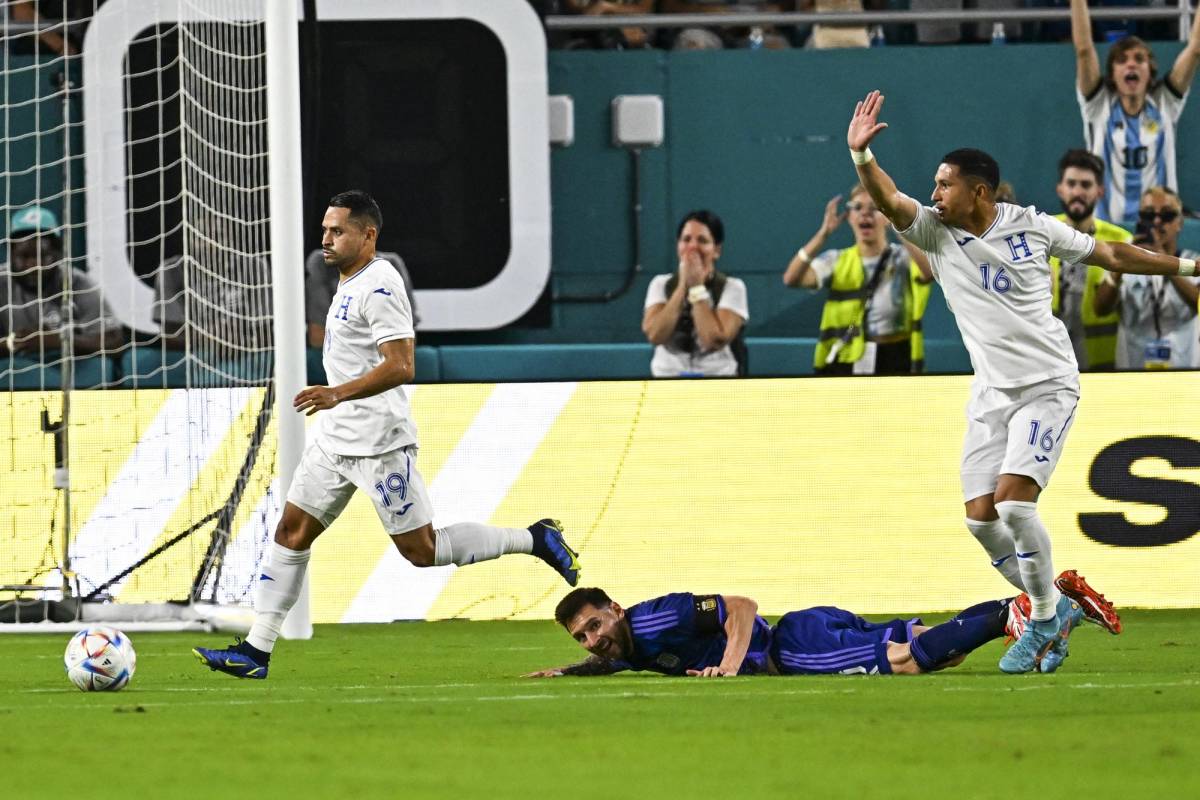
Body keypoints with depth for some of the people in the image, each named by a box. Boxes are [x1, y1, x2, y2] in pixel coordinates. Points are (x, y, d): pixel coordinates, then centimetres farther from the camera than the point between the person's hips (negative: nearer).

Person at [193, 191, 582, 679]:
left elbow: (400, 367, -26)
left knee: (422, 550, -4)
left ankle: (536, 541, 9)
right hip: (335, 438, 10)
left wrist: (339, 393, -33)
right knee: (292, 532, 4)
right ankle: (256, 651, 4)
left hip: (378, 445, -10)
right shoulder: (351, 285, 14)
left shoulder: (379, 287, -17)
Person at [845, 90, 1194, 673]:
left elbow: (1110, 255, 10)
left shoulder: (1033, 227, -3)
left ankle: (1043, 619, -2)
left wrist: (1185, 265, 14)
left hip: (1047, 386, -4)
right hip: (990, 395, 4)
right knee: (980, 516, -4)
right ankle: (1051, 607, 16)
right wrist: (861, 154, -35)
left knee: (1014, 503, -19)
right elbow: (888, 200, -16)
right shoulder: (935, 232, 1)